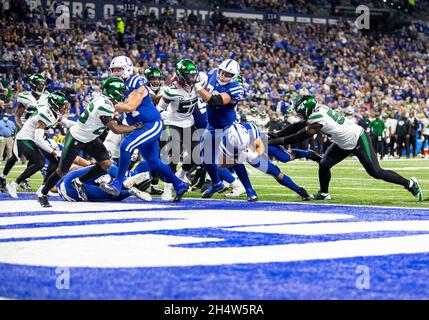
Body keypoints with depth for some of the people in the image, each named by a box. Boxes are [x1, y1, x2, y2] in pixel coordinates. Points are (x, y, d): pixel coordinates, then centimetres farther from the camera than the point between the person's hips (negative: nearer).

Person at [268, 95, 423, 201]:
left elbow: (300, 137, -25)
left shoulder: (318, 118, -30)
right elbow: (297, 126, 4)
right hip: (345, 144, 9)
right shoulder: (317, 110, -3)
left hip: (358, 140, -9)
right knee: (324, 165, 2)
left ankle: (410, 184, 4)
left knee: (376, 172, -7)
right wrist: (274, 137, 0)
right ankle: (324, 194, 21)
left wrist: (275, 142, -21)